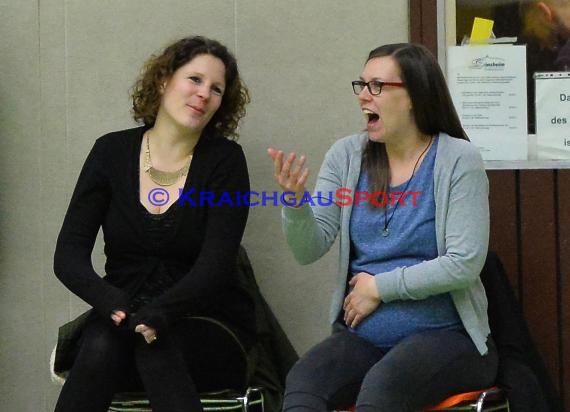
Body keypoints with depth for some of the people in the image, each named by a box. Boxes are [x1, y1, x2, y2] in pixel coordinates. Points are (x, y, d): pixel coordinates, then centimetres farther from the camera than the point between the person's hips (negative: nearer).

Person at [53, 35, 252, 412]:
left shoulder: (225, 160, -4)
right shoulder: (112, 152, 3)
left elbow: (214, 266, -14)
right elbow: (69, 254, -3)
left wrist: (156, 316, -31)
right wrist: (113, 304, -24)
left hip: (207, 328, -2)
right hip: (122, 320, 2)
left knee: (156, 349, -34)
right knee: (101, 347, -30)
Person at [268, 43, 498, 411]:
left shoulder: (458, 160, -7)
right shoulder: (347, 156, 5)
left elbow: (464, 265, -12)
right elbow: (310, 251, 1)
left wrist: (380, 287, -9)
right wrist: (296, 202, -19)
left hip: (444, 335, -3)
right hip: (361, 336, 3)